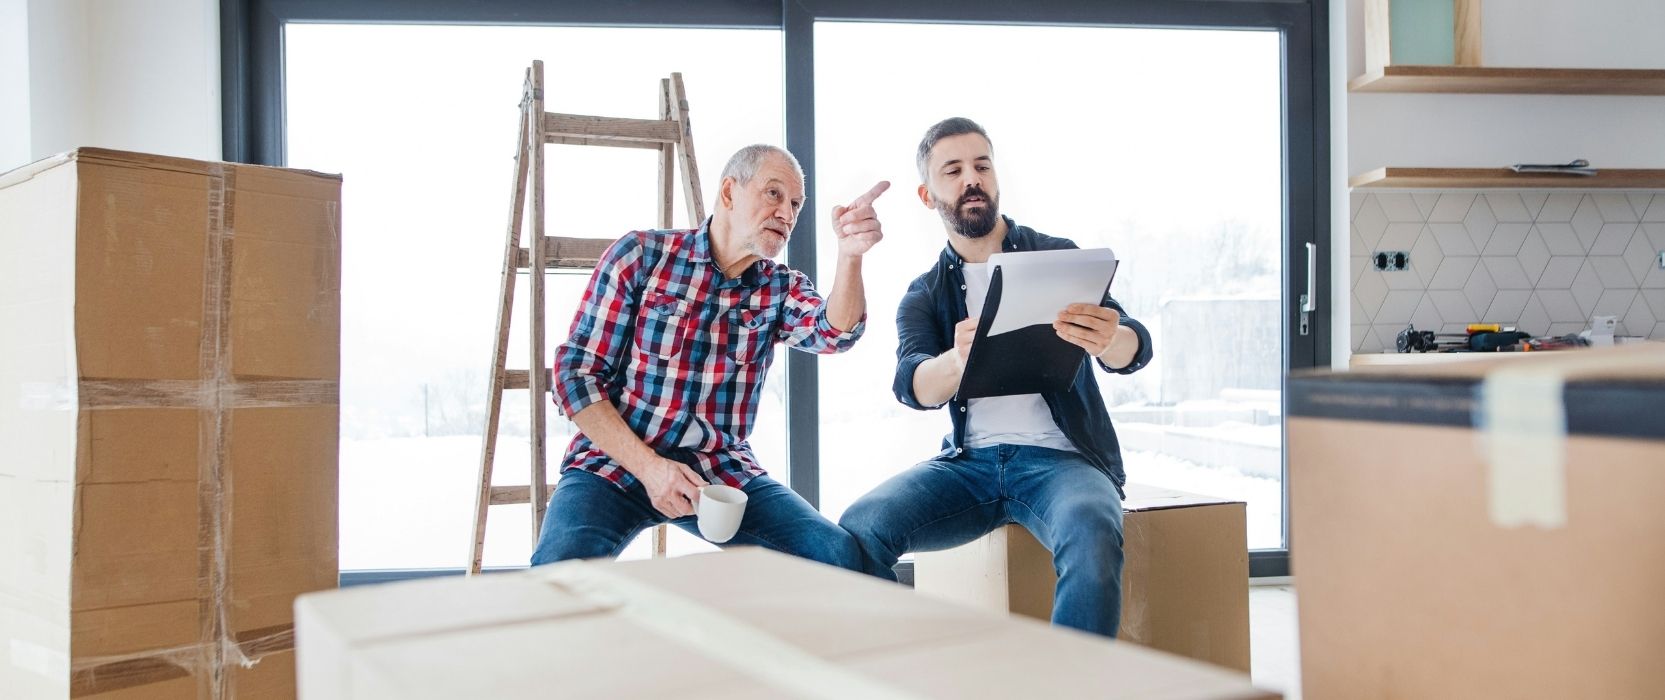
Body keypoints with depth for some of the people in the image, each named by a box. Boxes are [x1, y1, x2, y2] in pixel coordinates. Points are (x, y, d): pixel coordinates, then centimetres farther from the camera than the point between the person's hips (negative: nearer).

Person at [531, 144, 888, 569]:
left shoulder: (782, 290, 7)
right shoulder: (641, 255, -2)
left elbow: (834, 333, -16)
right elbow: (576, 372, -4)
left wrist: (850, 255, -37)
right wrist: (647, 467, -15)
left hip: (723, 471, 4)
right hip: (616, 462, -3)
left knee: (839, 556, -17)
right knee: (564, 562, -34)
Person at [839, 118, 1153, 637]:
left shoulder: (1056, 258, 7)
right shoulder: (922, 296, 12)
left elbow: (1134, 349, -6)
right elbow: (911, 385, -8)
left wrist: (1111, 340, -33)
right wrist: (959, 361, -33)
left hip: (1059, 457, -2)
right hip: (969, 462, 2)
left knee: (1092, 533, -35)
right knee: (859, 528, -22)